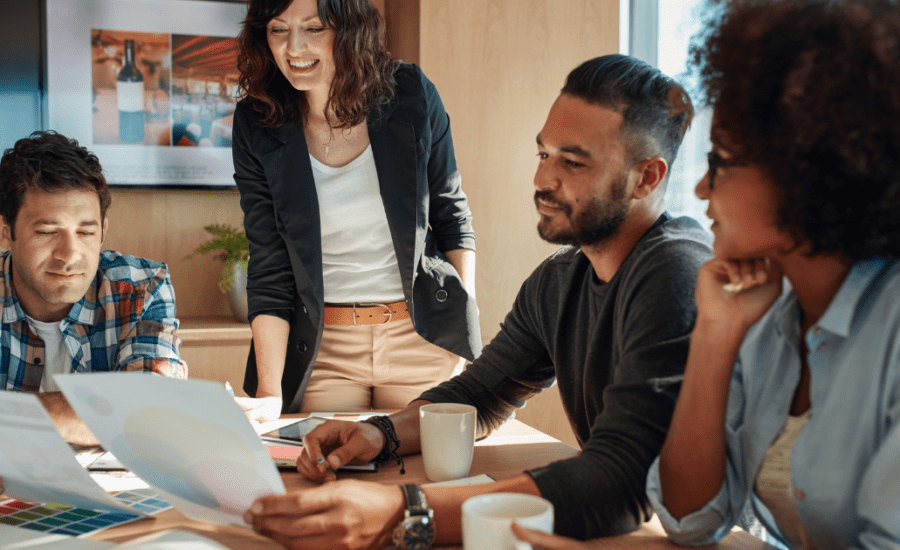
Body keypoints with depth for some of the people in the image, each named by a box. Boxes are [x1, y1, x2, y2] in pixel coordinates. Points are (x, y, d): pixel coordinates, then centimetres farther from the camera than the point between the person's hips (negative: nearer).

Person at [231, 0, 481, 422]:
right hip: (323, 347, 0)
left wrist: (467, 323, -3)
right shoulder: (256, 127, -6)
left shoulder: (411, 95, -7)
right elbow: (269, 270, -7)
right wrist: (269, 394, -15)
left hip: (422, 336, 0)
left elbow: (452, 216, 4)